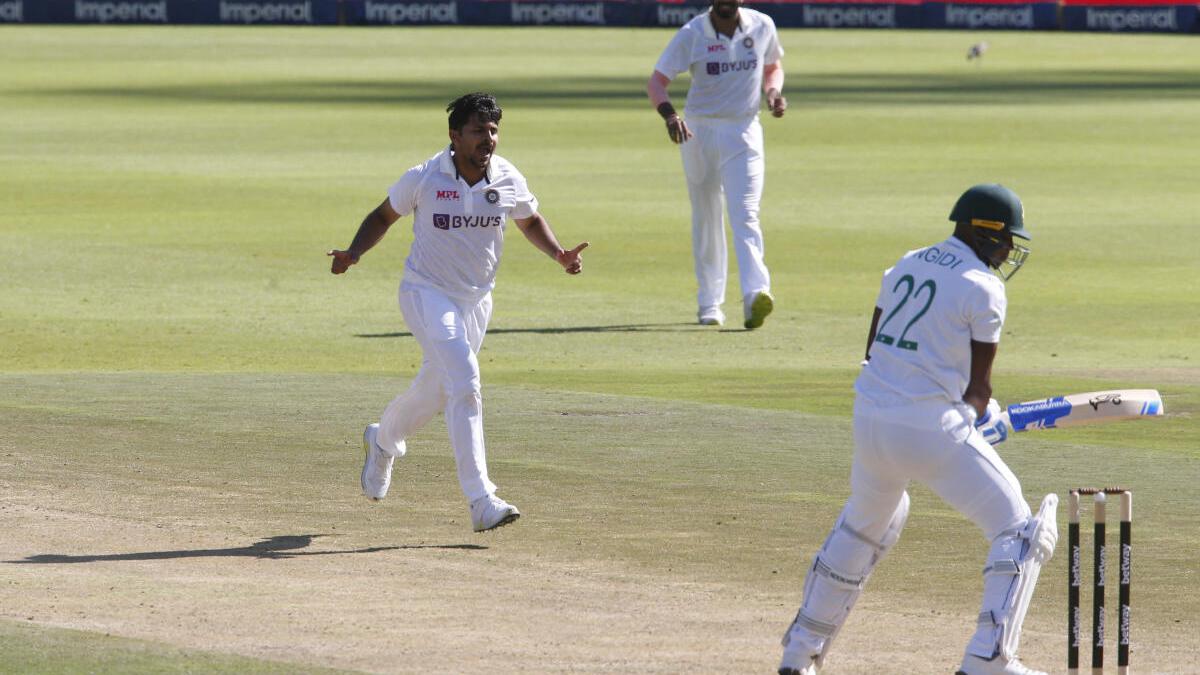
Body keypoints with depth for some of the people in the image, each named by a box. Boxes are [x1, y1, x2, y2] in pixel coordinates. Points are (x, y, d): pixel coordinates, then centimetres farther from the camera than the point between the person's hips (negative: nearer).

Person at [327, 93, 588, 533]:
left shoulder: (509, 182, -6)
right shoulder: (424, 178, -14)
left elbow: (530, 221, 13)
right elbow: (384, 215, 1)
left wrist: (559, 255, -5)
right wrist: (353, 253, -14)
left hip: (476, 300, 5)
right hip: (427, 294, -5)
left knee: (435, 392, 18)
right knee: (464, 384, -22)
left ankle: (382, 441, 51)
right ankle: (481, 500, -25)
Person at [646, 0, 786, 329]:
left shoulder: (762, 27, 1)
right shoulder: (692, 34, -7)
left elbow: (773, 67, 19)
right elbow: (657, 81, -11)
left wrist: (773, 92, -5)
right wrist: (670, 115, -31)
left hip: (744, 133, 0)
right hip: (699, 132, 0)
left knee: (745, 215, -15)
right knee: (705, 218, 8)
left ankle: (755, 294, -29)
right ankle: (709, 302, 18)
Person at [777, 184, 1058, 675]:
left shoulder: (907, 266, 13)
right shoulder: (984, 289, -8)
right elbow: (978, 386, -5)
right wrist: (985, 414, 19)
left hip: (869, 419, 7)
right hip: (931, 429, -7)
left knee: (866, 521, 32)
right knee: (1019, 531, 3)